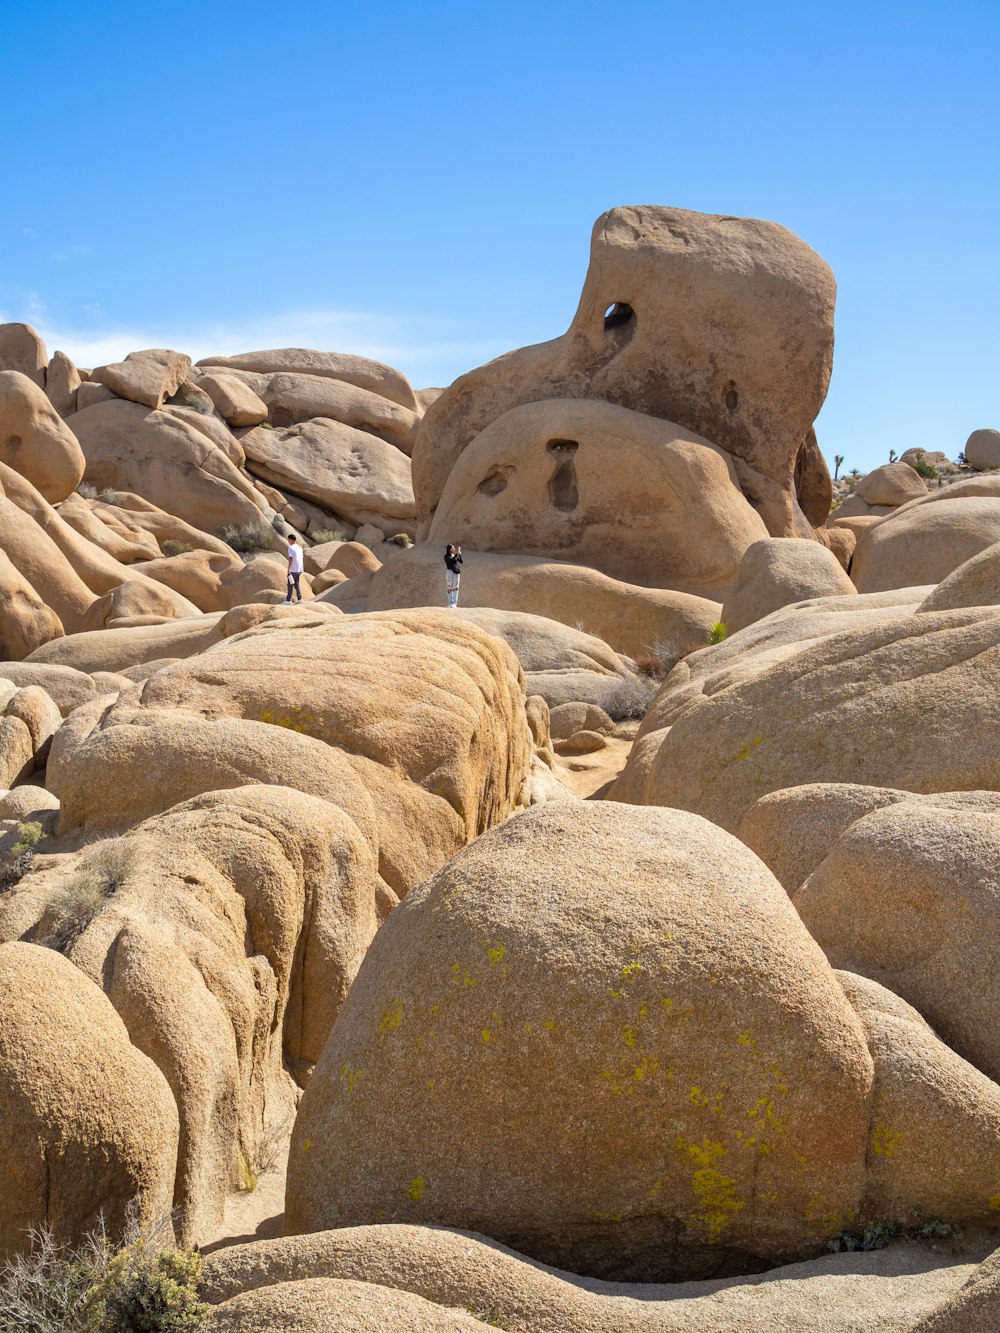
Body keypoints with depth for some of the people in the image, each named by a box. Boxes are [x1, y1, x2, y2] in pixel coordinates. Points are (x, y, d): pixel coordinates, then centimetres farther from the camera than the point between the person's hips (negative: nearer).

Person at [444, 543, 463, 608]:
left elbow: (461, 561, 0)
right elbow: (451, 560, -20)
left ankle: (454, 603, -6)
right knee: (449, 588, -4)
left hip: (456, 572, 3)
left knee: (455, 588, -4)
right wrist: (457, 554, -22)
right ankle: (450, 603, 0)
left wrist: (460, 555, -14)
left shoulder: (456, 555, 11)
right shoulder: (446, 556, -1)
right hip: (449, 572, -3)